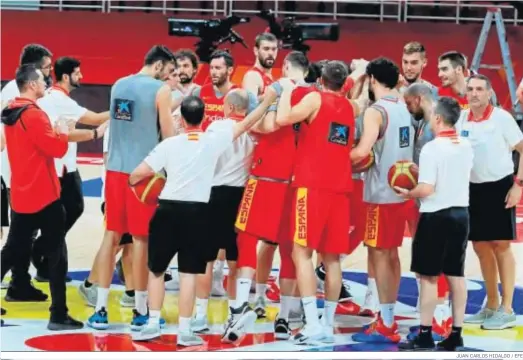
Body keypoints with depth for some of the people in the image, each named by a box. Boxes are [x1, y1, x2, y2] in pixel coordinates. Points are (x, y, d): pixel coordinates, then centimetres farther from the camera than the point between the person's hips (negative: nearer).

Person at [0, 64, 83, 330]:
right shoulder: (33, 114, -17)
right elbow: (56, 148, -19)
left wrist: (54, 133, 11)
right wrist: (62, 133, -1)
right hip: (43, 195, -8)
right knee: (56, 254, -1)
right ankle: (58, 315, 1)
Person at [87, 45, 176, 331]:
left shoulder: (118, 85, 13)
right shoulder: (160, 89, -7)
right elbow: (168, 134, -7)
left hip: (116, 168, 6)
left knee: (111, 235, 8)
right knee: (141, 238, 1)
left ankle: (100, 310, 6)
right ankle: (140, 311, 7)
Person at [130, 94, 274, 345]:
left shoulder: (170, 144, 0)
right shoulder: (214, 140, 0)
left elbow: (138, 174, -3)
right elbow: (245, 124, 9)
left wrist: (132, 183, 19)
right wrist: (267, 101, 20)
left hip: (168, 210, 0)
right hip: (197, 212, 0)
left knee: (156, 269, 13)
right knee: (188, 272, 2)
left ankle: (153, 324, 10)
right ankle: (184, 331, 1)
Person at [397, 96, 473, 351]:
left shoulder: (431, 148, -16)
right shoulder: (466, 146, 5)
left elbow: (427, 189, -20)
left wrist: (407, 193, -1)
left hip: (436, 216, -7)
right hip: (460, 213, 7)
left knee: (428, 275, -1)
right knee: (456, 274, 9)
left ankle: (425, 334, 0)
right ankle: (456, 333, 10)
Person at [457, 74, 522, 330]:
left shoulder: (501, 117, -12)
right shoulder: (461, 119, 1)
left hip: (500, 186, -5)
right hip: (473, 189, 5)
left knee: (501, 246, -1)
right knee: (480, 247, 10)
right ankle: (491, 305, 23)